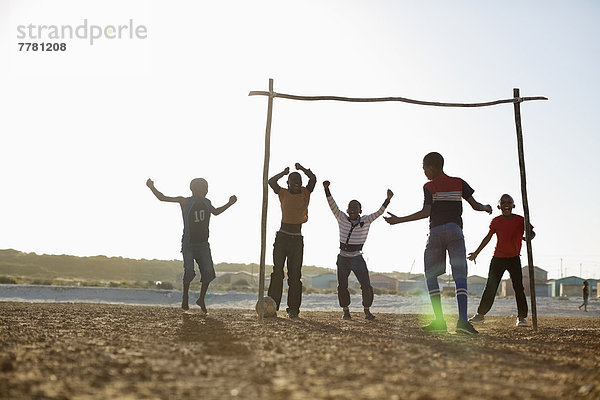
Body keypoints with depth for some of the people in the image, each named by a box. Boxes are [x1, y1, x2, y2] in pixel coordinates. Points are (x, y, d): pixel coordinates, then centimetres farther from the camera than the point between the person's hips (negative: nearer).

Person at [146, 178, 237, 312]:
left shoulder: (206, 202, 8)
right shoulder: (185, 202, -6)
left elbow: (215, 212, 30)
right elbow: (162, 198, -6)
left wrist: (229, 204, 21)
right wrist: (152, 187, -18)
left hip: (203, 245, 4)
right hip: (188, 245, -4)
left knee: (208, 272, -8)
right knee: (189, 271, -19)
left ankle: (201, 299, 12)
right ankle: (185, 297, 5)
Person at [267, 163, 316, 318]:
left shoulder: (306, 193, 7)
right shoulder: (283, 193, 6)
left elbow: (313, 179, -8)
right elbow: (271, 182, -8)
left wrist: (301, 168, -1)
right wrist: (284, 172, -2)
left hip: (297, 239, 1)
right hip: (282, 237, 0)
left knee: (295, 275, 2)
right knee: (277, 273, 0)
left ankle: (293, 309, 3)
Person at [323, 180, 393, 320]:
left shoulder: (366, 221, 1)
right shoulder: (342, 219, 1)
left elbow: (378, 212, -7)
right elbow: (332, 205, -8)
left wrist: (388, 199, -19)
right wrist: (326, 189, -19)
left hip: (357, 258, 0)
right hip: (343, 258, 0)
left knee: (366, 286, -6)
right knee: (342, 286, 0)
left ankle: (367, 311, 10)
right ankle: (345, 311, 16)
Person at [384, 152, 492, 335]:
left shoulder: (429, 187, 3)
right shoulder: (459, 183, 12)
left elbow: (425, 212, -10)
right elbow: (475, 205, 9)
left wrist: (399, 220, -7)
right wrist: (486, 208, 32)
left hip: (435, 232, -1)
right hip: (455, 230, 2)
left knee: (431, 276, 8)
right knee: (460, 277, -4)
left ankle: (439, 321, -2)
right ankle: (462, 319, -21)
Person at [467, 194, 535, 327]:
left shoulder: (520, 220, -5)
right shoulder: (496, 221, -1)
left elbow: (532, 232, -2)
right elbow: (488, 237, 9)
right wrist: (476, 253, 13)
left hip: (514, 258, -1)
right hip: (498, 258, 1)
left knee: (518, 288, -5)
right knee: (490, 287, 2)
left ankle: (521, 317, 6)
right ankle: (480, 314, 11)